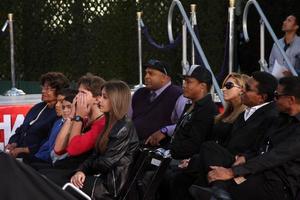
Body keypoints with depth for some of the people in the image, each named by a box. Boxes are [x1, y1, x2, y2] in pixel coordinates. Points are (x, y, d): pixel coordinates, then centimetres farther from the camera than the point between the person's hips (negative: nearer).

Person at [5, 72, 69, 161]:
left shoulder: (59, 115, -9)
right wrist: (13, 144, 2)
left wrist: (24, 150, -14)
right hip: (18, 154, 7)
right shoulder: (38, 107, 17)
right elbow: (21, 130, 22)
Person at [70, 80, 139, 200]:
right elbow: (95, 155, 12)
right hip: (105, 177, 9)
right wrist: (82, 170, -8)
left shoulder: (124, 128, -16)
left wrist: (85, 168, 3)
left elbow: (106, 162, -18)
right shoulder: (110, 124, 15)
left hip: (113, 185, -9)